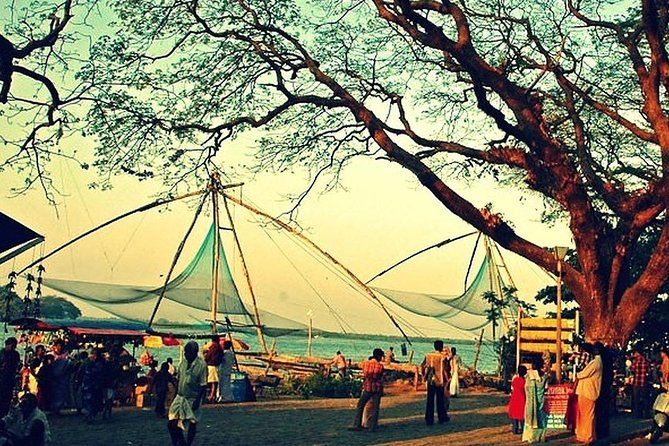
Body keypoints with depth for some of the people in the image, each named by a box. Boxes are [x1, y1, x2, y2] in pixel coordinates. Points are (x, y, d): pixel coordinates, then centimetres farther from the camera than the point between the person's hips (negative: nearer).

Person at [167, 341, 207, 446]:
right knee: (172, 423, 0)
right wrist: (176, 394, 11)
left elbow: (203, 386, -13)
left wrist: (198, 401, -17)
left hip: (193, 399, -5)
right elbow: (179, 379, 12)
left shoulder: (201, 365, -15)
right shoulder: (183, 361, 1)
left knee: (192, 425, 7)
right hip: (180, 397, 5)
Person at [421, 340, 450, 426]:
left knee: (430, 400, 5)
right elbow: (445, 369, -14)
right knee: (440, 400, 11)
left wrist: (425, 377, 15)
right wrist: (446, 380, -1)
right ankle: (441, 418, 22)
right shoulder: (443, 357, -12)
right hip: (440, 381, -3)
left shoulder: (428, 356, 0)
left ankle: (429, 419, 4)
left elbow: (422, 367, 4)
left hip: (430, 381, 3)